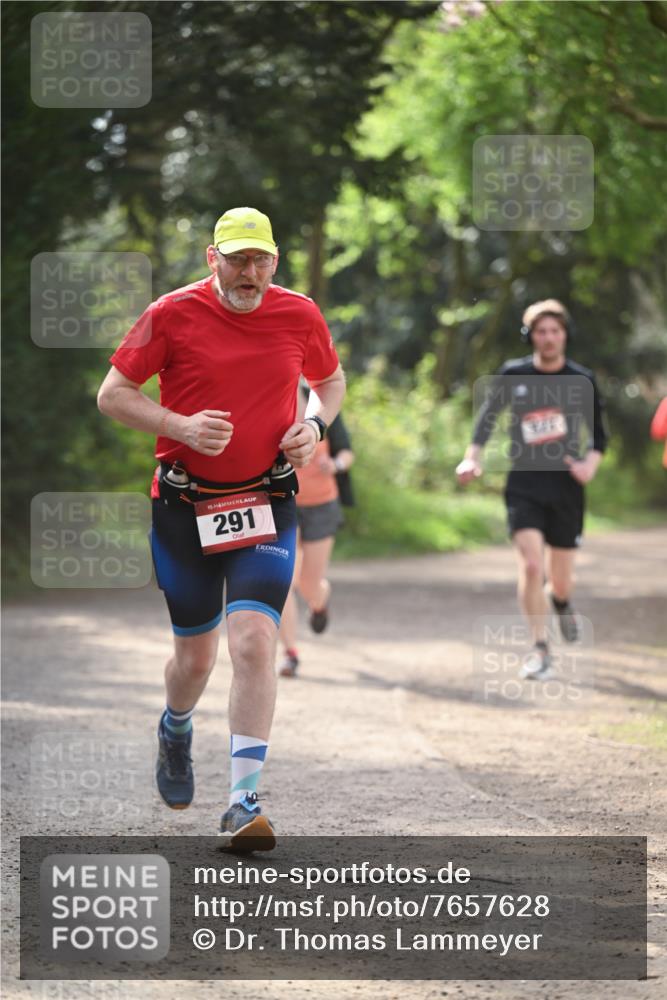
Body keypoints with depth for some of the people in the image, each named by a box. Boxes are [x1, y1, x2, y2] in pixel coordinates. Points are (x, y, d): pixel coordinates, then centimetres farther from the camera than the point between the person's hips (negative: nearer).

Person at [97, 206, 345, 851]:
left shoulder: (299, 315, 2)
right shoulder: (172, 314, -6)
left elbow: (331, 380, 21)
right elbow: (112, 394, -1)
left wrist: (314, 424, 0)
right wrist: (180, 426, -16)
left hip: (267, 504, 1)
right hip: (183, 506, -1)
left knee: (254, 641, -16)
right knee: (195, 656, 9)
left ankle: (243, 803, -16)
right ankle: (175, 729, 46)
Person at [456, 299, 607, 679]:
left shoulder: (583, 381, -1)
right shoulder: (513, 376, -1)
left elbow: (598, 434, 8)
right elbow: (488, 416, 12)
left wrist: (591, 464, -10)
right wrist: (473, 456, -1)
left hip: (566, 487, 1)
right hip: (524, 486, -1)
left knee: (561, 579, 7)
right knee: (531, 566, -18)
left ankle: (562, 602, 46)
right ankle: (541, 650, -8)